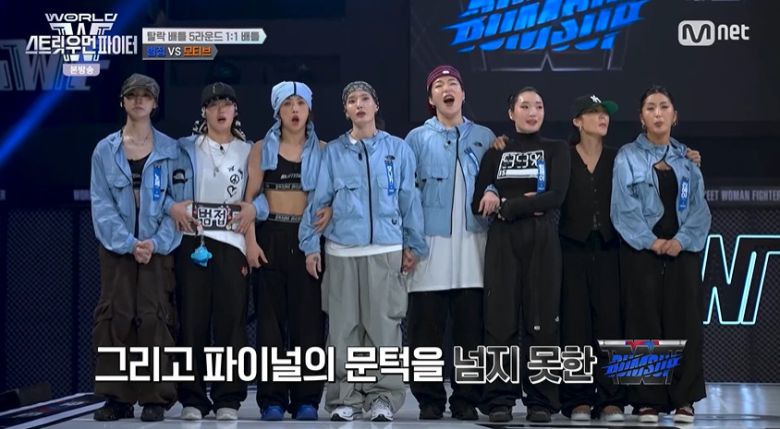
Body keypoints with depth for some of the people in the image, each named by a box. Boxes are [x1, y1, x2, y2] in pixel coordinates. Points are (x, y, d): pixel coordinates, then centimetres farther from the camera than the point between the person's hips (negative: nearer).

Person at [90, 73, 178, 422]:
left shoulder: (170, 150, 5)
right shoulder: (105, 150, 6)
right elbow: (101, 203, 0)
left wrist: (155, 242, -12)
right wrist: (129, 243, -12)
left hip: (158, 246, -1)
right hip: (117, 246, 1)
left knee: (154, 318, -4)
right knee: (115, 318, -2)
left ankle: (155, 398, 2)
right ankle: (117, 397, 5)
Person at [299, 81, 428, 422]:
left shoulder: (398, 149, 6)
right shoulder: (333, 152, 7)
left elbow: (409, 199, 7)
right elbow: (319, 200, 6)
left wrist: (413, 246, 5)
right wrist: (311, 245, 1)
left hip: (386, 250, -1)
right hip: (341, 251, 1)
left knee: (384, 324, -1)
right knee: (343, 326, 3)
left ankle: (383, 396, 7)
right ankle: (345, 397, 9)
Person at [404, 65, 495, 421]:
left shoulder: (485, 138, 13)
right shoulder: (417, 139, 9)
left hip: (473, 241, 1)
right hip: (431, 242, -1)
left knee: (471, 325, 1)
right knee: (426, 327, -1)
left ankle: (467, 399, 9)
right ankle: (429, 400, 7)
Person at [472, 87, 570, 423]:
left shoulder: (556, 150, 9)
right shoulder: (495, 153, 13)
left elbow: (556, 196, -6)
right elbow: (478, 203, 5)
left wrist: (506, 206, -9)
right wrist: (524, 203, -11)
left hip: (542, 241, -1)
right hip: (502, 241, 1)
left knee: (541, 319, -2)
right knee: (501, 319, -4)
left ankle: (541, 400, 3)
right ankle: (500, 399, 0)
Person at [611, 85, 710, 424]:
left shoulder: (687, 159, 12)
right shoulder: (628, 157, 4)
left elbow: (699, 207, 4)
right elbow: (624, 207, -5)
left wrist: (680, 240, -11)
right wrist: (651, 242, -14)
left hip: (682, 250, 3)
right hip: (641, 250, -2)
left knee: (683, 322, 0)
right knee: (645, 322, -2)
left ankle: (683, 399, 4)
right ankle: (647, 400, 2)